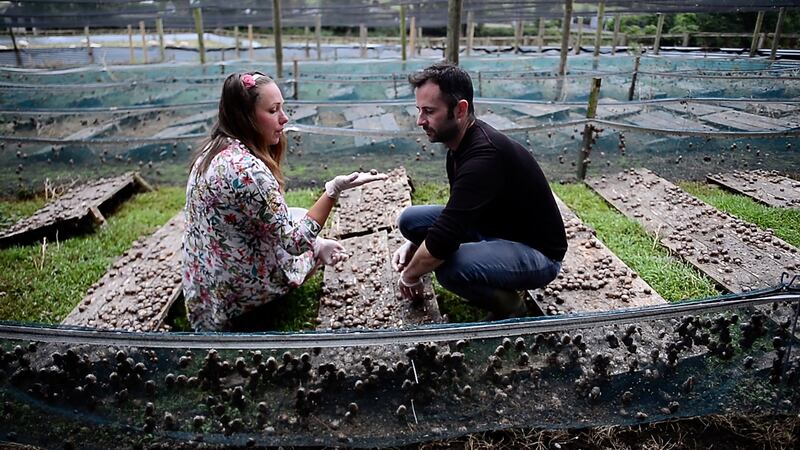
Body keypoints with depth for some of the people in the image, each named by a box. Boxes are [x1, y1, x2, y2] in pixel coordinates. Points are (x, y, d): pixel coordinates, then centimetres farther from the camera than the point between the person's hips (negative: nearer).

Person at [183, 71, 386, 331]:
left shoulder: (216, 149, -2)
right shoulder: (247, 169, -31)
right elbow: (294, 242, -25)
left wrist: (313, 241, 2)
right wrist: (334, 191, -31)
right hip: (230, 290, -8)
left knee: (300, 218, 20)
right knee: (315, 246, 13)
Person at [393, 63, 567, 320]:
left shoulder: (484, 156, -30)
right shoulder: (461, 143, 0)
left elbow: (443, 240, -32)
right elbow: (453, 213, 14)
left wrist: (409, 276, -14)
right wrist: (414, 244, 3)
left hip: (537, 252, -9)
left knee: (449, 267, -36)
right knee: (410, 219, -1)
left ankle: (509, 307, -3)